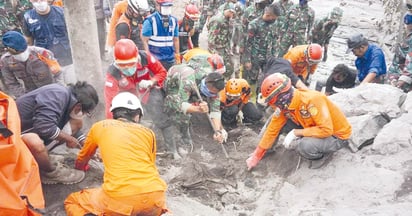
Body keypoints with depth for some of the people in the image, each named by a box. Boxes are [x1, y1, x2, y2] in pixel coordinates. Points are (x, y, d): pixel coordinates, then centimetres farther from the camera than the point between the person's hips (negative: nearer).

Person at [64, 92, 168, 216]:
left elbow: (81, 160, 36)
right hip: (154, 195, 3)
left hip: (120, 198, -2)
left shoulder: (100, 127, 18)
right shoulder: (148, 132, 18)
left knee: (72, 202, 23)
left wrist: (80, 167, 59)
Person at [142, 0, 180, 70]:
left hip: (170, 60, 5)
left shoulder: (174, 20, 8)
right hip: (155, 60, -5)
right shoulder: (150, 20, -8)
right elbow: (145, 41, -7)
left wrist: (178, 57, 12)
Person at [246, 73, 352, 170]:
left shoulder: (312, 100, -33)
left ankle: (323, 155, -3)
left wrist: (296, 133, -29)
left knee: (305, 146, -34)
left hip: (337, 135, -6)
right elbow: (272, 129, -4)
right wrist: (256, 156, -3)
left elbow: (326, 130, -34)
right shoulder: (285, 104, -10)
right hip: (317, 129, 7)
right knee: (280, 124, -9)